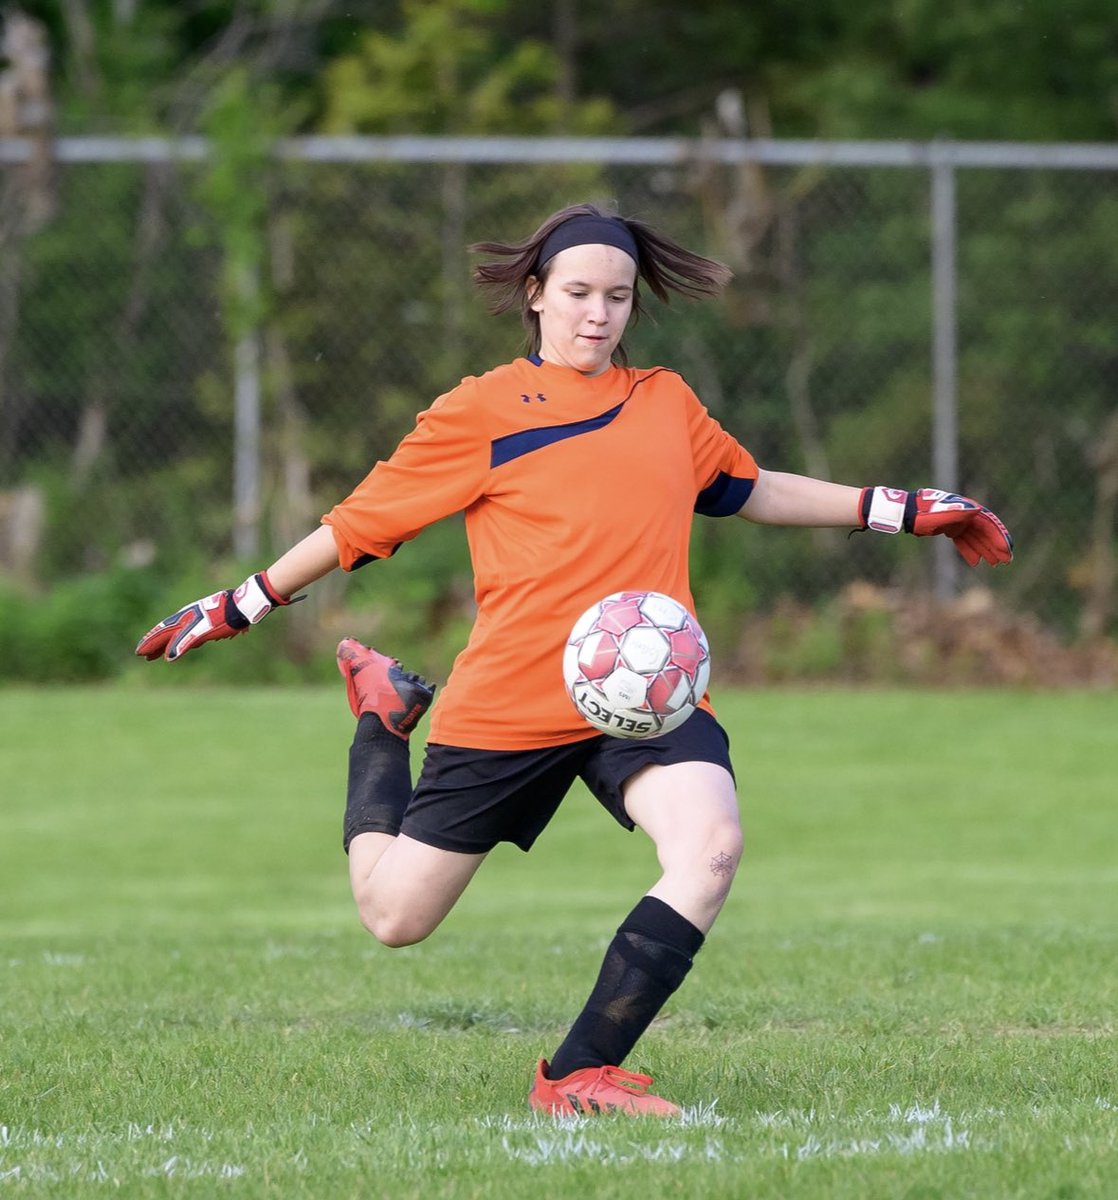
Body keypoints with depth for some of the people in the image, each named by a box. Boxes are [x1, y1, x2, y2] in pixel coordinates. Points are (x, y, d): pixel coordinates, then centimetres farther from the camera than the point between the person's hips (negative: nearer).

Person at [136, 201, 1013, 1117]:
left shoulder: (666, 403, 14)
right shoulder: (483, 412, 0)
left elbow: (747, 490, 31)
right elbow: (364, 522, 6)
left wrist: (900, 511, 28)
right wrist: (236, 609, 7)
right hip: (511, 699, -3)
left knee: (711, 844, -29)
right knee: (394, 917, 4)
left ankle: (579, 1075, -23)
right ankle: (384, 716, 35)